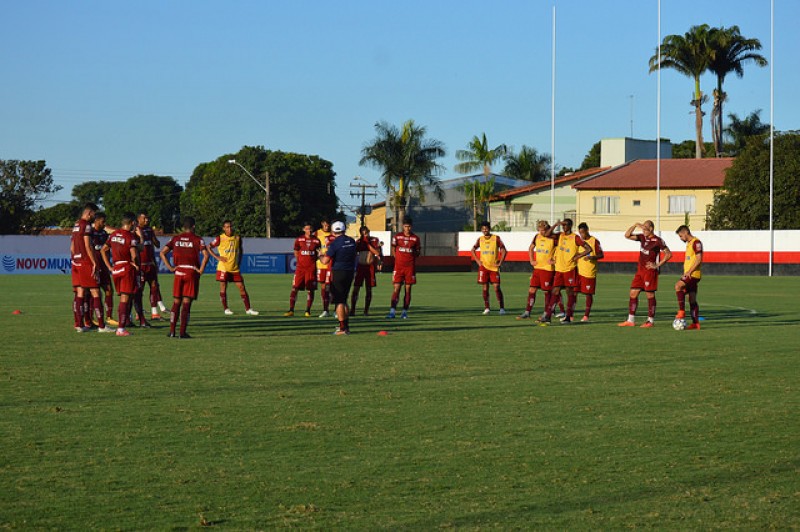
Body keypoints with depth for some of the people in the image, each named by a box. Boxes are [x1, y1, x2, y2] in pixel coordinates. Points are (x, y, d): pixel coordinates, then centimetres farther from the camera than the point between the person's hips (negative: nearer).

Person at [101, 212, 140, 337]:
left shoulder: (114, 235, 10)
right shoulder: (131, 236, -12)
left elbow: (103, 250, 14)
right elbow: (134, 255, -22)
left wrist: (109, 267, 14)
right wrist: (136, 265, -3)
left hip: (116, 269, 6)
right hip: (128, 269, -6)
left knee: (123, 297, 19)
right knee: (125, 299, -4)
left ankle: (123, 322, 19)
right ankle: (121, 328, -7)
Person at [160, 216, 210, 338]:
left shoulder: (175, 239, 7)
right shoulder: (197, 240, -3)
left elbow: (162, 252, 0)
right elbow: (205, 255, -16)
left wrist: (170, 267, 2)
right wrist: (201, 270, -7)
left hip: (178, 273, 3)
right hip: (192, 273, -3)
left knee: (176, 302, 10)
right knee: (186, 303, -1)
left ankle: (172, 331, 6)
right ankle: (183, 332, -3)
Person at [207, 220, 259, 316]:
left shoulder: (237, 238, 4)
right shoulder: (220, 239, -7)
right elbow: (208, 247, -3)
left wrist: (239, 261, 10)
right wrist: (217, 257, -11)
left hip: (235, 268, 3)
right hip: (223, 268, -3)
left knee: (241, 287, -1)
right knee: (223, 288, -1)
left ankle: (248, 309, 3)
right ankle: (225, 309, 11)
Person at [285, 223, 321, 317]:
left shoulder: (316, 240, 5)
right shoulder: (299, 240, 3)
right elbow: (296, 253, 13)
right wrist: (301, 261, 6)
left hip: (311, 268, 1)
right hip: (300, 267, -1)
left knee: (310, 290, 1)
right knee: (295, 288, -4)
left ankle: (307, 311, 9)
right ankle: (291, 310, -1)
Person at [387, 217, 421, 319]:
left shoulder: (415, 238, 5)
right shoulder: (397, 236, 4)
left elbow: (417, 253, 12)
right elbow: (393, 250, 14)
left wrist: (416, 252, -10)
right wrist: (399, 259, 4)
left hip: (410, 266, 1)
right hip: (399, 266, -1)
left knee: (408, 289, 2)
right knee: (396, 288, -7)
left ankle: (405, 312, 7)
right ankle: (392, 311, -10)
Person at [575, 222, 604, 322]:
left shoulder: (594, 241, -4)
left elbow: (601, 255, -7)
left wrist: (591, 257, -23)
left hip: (590, 272, -5)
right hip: (578, 271, 5)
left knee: (589, 293, 1)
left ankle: (586, 315, 9)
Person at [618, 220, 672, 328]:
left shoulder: (657, 241, -10)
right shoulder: (642, 237, 9)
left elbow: (669, 254, -8)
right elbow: (627, 235, 6)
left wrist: (657, 265, -11)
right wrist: (634, 225, -6)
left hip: (650, 271, -7)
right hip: (640, 270, 7)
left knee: (650, 295, -2)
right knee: (633, 293, 4)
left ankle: (651, 320, 5)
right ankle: (631, 320, 7)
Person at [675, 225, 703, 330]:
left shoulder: (696, 242, -10)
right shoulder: (689, 243, 20)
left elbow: (699, 259, -19)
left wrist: (689, 272, -22)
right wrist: (686, 273, 21)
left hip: (693, 274, -10)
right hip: (689, 275, 10)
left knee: (678, 286, -25)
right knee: (692, 300, 8)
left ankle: (682, 311, -26)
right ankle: (695, 323, 9)